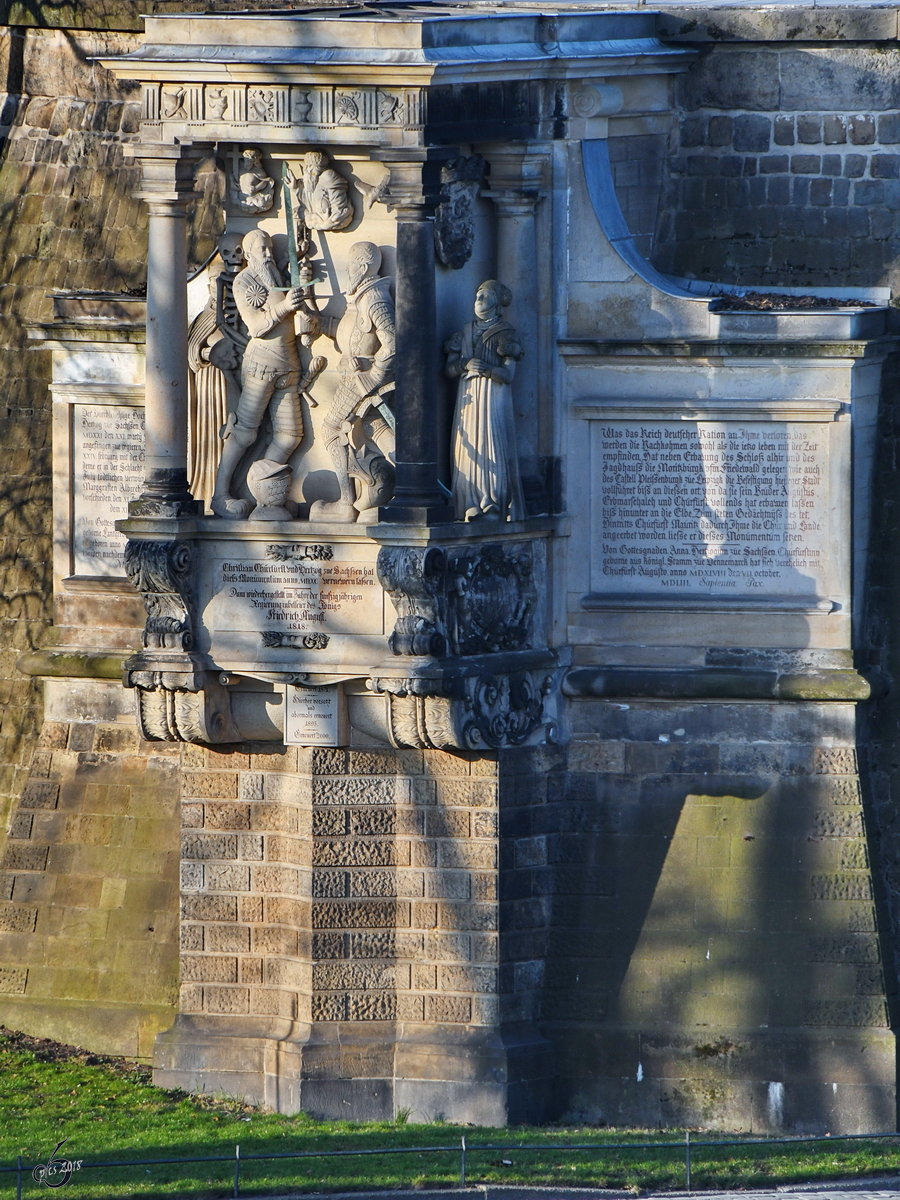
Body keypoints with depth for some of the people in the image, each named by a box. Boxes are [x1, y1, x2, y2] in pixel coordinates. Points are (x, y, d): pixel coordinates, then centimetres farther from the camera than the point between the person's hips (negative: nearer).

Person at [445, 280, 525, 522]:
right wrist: (466, 364, -9)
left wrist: (485, 369, -21)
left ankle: (493, 507, -13)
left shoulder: (504, 334, 1)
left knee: (491, 447, -11)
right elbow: (449, 369, 11)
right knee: (467, 448, -3)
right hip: (467, 398, 5)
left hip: (493, 398, -5)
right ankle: (471, 506, -4)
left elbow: (508, 374, -7)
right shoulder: (465, 333, 17)